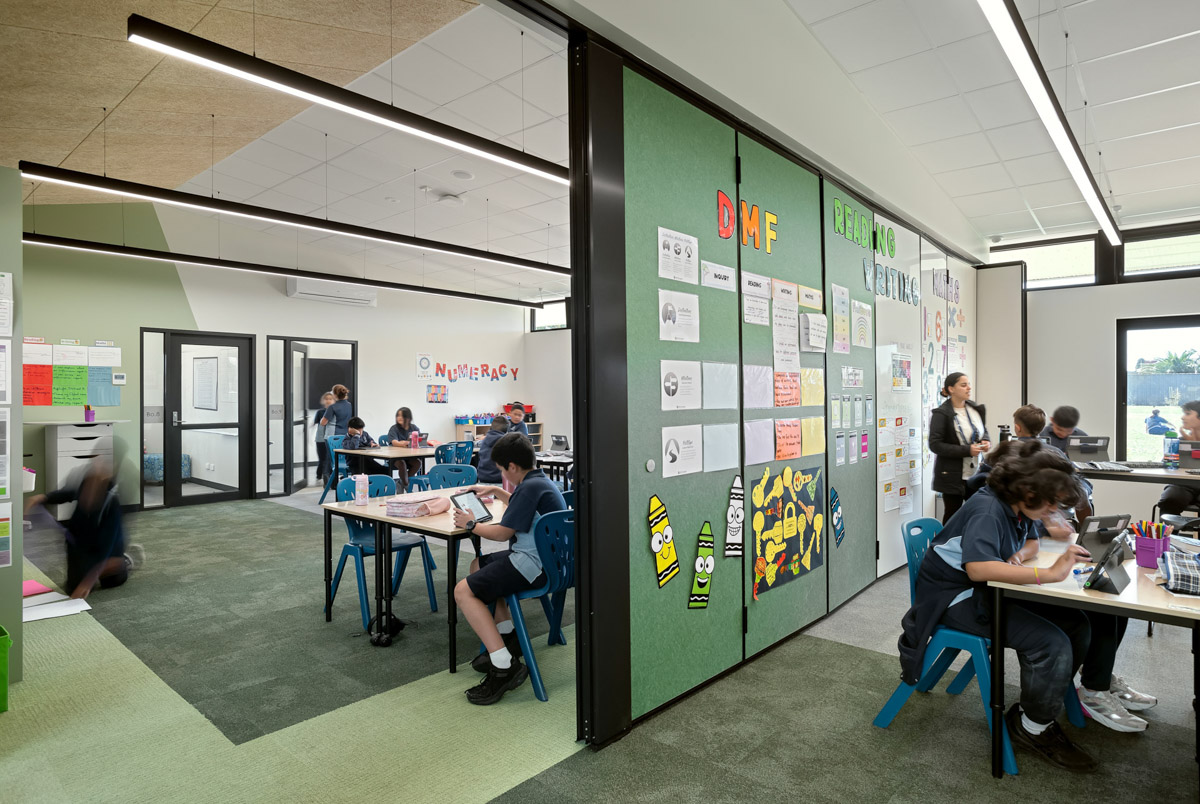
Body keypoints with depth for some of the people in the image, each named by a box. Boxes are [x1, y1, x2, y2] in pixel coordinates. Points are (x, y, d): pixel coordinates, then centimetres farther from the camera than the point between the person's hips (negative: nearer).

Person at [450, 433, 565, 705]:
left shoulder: (531, 487, -18)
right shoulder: (541, 482, 14)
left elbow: (502, 533, -16)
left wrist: (471, 525, 0)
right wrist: (494, 491, 37)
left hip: (534, 564, -11)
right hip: (545, 557, 11)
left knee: (463, 591, -14)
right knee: (478, 566, 26)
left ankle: (504, 667, -18)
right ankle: (508, 639, 24)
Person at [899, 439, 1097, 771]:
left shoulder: (1016, 507, 3)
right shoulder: (987, 510, -27)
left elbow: (1030, 542, 19)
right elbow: (978, 567, -42)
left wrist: (1019, 555, -7)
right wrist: (1050, 573, -42)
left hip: (989, 591, 10)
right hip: (954, 597, -10)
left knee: (1076, 625, 0)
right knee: (1051, 644, -21)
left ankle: (1042, 705, 16)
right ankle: (1034, 728, 3)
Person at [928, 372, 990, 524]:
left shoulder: (977, 409, 8)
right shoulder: (941, 413, -12)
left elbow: (984, 431, 24)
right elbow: (935, 445, -16)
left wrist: (986, 441, 0)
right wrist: (967, 450, -22)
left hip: (976, 472, 5)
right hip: (953, 476, -5)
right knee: (952, 515, 6)